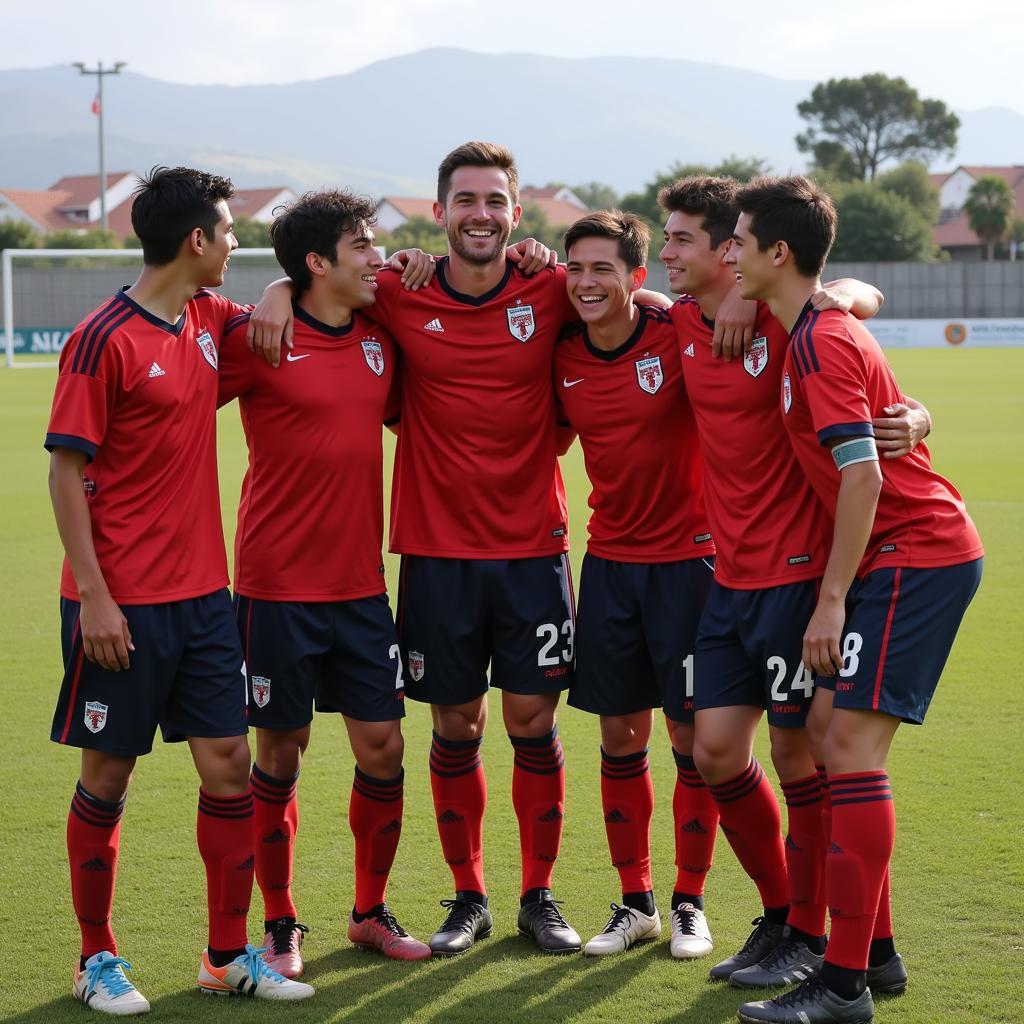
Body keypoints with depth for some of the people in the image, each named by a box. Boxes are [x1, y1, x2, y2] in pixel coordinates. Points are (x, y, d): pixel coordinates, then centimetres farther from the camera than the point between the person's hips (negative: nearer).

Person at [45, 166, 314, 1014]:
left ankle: (229, 956, 16)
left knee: (229, 765, 5)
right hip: (124, 604, -6)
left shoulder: (210, 320, 7)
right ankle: (97, 960, 18)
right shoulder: (105, 339, -13)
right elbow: (67, 470, -12)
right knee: (108, 776, 5)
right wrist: (93, 595, -17)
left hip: (203, 594, 7)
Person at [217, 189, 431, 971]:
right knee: (282, 751, 4)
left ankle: (371, 911, 23)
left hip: (361, 583, 5)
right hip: (278, 584, -5)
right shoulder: (259, 340, -11)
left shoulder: (381, 339, 8)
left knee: (383, 745, 5)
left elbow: (403, 414, 23)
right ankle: (280, 926, 18)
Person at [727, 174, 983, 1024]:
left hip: (915, 555, -10)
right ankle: (871, 947, 18)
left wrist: (832, 597, -18)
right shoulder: (827, 326, 13)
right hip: (914, 555, 10)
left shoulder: (820, 341, -16)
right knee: (828, 730, 11)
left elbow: (863, 475, -21)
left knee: (850, 746, -12)